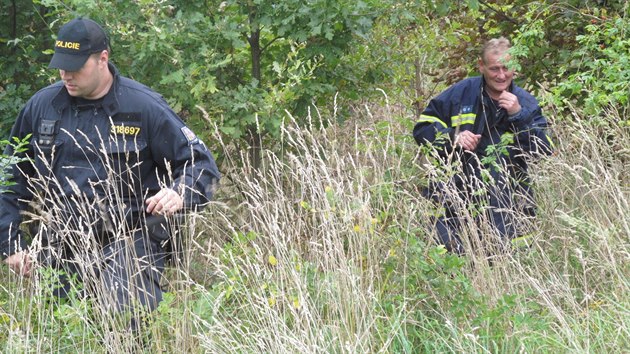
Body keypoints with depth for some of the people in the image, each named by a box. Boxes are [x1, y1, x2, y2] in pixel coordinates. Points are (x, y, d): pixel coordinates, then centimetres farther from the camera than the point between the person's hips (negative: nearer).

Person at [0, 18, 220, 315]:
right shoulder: (42, 106, 8)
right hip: (61, 247, 4)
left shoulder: (144, 107, -4)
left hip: (128, 239, -4)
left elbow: (201, 164, 0)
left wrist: (179, 195, -22)